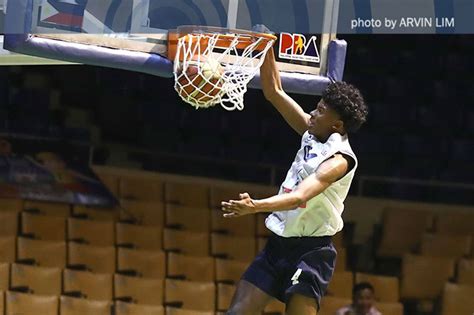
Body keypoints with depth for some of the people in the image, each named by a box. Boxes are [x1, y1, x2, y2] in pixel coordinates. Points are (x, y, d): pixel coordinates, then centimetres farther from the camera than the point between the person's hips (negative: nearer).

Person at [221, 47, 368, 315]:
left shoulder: (338, 159, -18)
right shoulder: (313, 135, 6)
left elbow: (299, 197, -33)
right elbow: (274, 92, 11)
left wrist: (256, 206, -48)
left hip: (311, 250, -8)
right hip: (280, 243, 8)